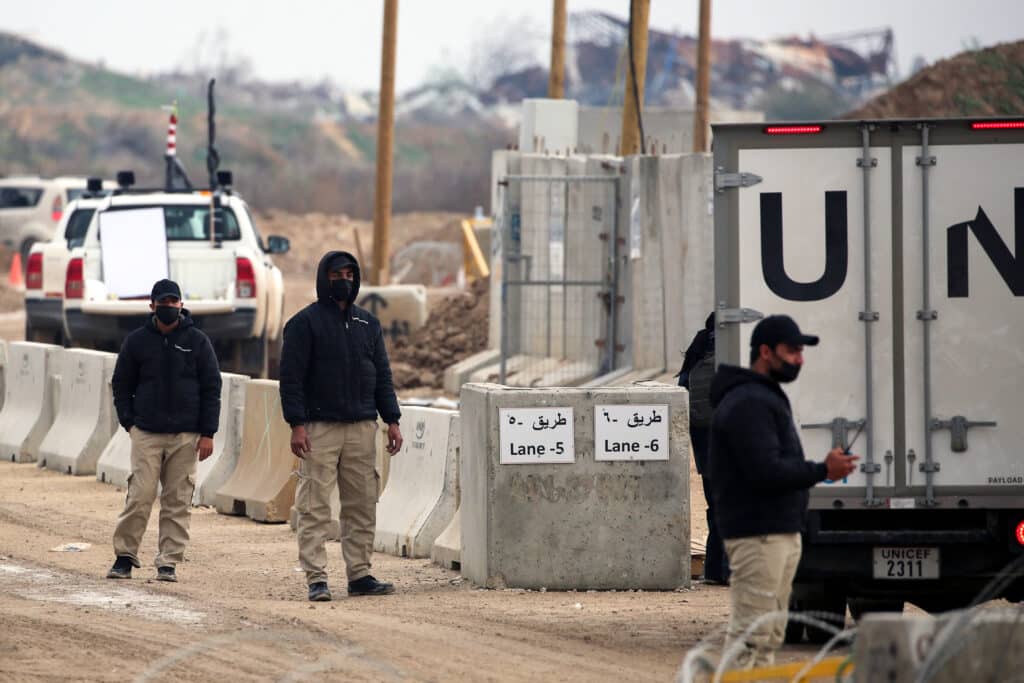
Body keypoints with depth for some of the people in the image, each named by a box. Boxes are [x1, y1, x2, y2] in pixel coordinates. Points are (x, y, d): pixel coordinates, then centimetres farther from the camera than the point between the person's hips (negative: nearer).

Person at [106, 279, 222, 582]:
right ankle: (125, 556, 0)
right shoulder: (137, 341, 8)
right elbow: (122, 384, 14)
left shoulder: (197, 341, 7)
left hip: (186, 436, 0)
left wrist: (207, 433, 1)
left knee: (178, 501, 0)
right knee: (139, 496, -8)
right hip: (146, 433, 0)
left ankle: (168, 562, 4)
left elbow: (211, 387, 7)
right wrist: (129, 421, 1)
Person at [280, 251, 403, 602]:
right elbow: (291, 378, -5)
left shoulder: (368, 324, 16)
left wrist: (392, 420, 9)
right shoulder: (306, 322, 0)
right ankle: (316, 578, -8)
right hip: (319, 428, -5)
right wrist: (297, 424, -14)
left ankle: (360, 575, 10)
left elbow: (382, 376, 19)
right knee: (314, 507, -7)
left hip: (362, 428, 5)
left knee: (363, 506, 5)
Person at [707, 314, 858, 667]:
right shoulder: (747, 403, -15)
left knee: (770, 634, 14)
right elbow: (766, 472, -22)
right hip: (758, 535, -11)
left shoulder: (768, 398, 20)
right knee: (750, 634, -13)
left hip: (783, 532, 11)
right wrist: (822, 471, -15)